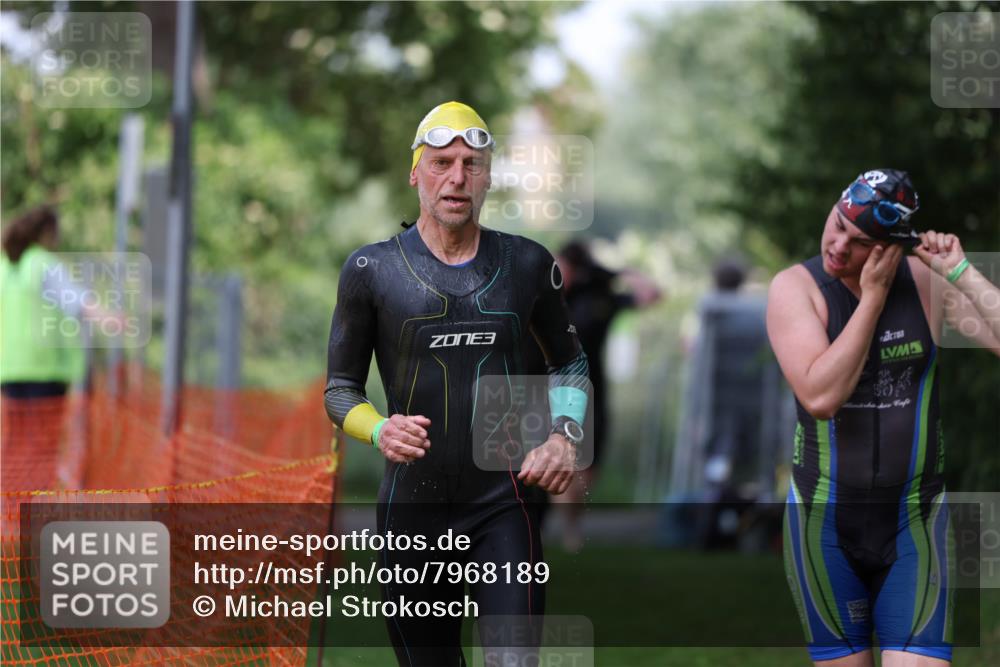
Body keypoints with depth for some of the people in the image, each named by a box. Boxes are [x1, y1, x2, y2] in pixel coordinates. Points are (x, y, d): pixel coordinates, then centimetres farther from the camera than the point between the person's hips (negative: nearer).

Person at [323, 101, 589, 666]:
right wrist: (379, 431, -16)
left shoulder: (527, 264, 6)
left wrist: (564, 433, 1)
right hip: (412, 508, 0)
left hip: (503, 506, 0)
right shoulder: (373, 270, 0)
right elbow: (340, 390, 6)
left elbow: (570, 363, 21)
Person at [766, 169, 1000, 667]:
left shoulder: (927, 280, -3)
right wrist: (874, 295, -18)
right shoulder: (795, 287, -8)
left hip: (914, 520, 0)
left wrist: (960, 271, -19)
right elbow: (820, 396, -21)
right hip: (825, 523, 0)